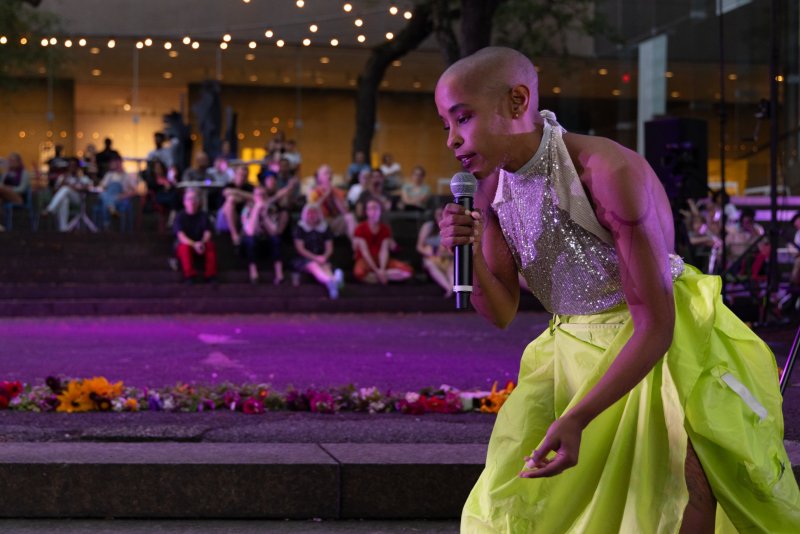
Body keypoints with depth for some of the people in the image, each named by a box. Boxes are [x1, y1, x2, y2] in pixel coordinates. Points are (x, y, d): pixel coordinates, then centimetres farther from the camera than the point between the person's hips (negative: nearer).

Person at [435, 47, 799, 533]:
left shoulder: (611, 174, -29)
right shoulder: (492, 187, -6)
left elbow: (654, 325, -26)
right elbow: (501, 313, 0)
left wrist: (576, 419, -32)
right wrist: (470, 254, -21)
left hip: (661, 348, -6)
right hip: (574, 351, 6)